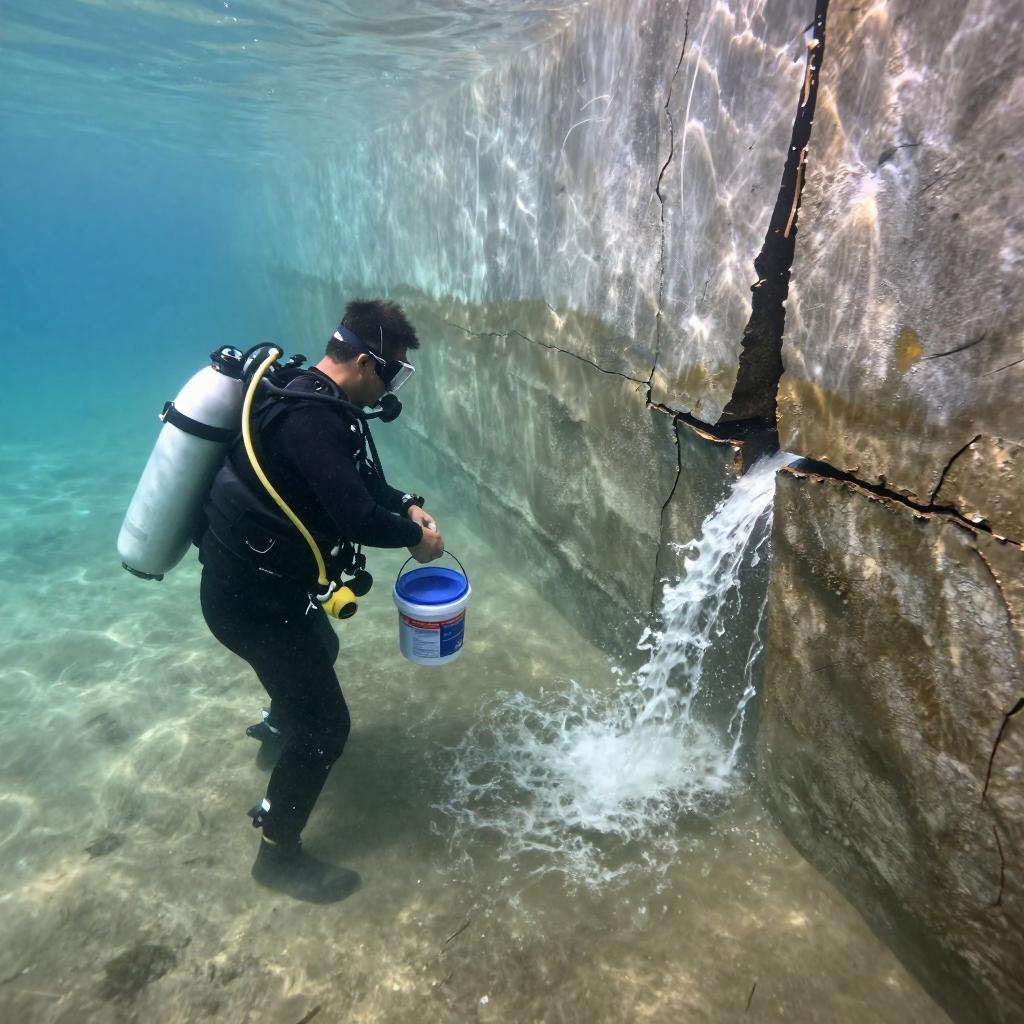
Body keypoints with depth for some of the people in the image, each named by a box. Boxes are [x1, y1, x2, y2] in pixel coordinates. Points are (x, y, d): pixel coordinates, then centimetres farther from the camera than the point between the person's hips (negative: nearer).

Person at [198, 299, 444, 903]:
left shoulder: (317, 400, 5)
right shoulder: (310, 417, -29)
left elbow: (363, 477, 16)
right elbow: (357, 517, -32)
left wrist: (408, 505, 0)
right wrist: (415, 537, -13)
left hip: (255, 580, 10)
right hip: (250, 598, -10)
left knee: (320, 650, 35)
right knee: (326, 724, 0)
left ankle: (279, 731, 64)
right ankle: (279, 856, 21)